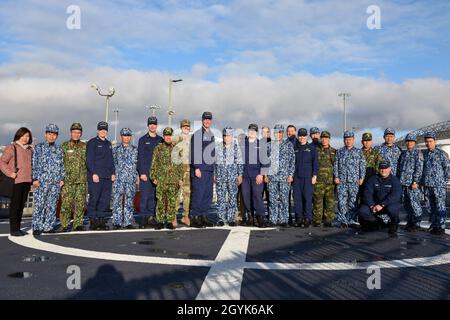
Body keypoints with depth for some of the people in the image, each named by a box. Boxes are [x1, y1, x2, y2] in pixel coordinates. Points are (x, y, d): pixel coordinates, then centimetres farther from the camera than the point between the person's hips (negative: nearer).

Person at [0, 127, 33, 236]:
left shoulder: (30, 150, 16)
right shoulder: (11, 148, -2)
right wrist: (9, 173, -16)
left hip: (27, 181, 6)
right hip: (16, 181, -6)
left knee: (22, 205, 9)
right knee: (15, 205, -4)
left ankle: (18, 228, 17)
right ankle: (13, 229, 2)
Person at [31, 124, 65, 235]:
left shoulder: (59, 150, 15)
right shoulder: (39, 148, 3)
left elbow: (62, 165, 17)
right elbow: (34, 164, -1)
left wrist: (62, 179, 8)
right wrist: (35, 179, -8)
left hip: (55, 183, 4)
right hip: (42, 181, -4)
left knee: (52, 206, 5)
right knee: (39, 205, -5)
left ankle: (48, 227, 13)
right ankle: (36, 228, 1)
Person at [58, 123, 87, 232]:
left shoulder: (84, 147, 11)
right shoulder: (64, 146, 4)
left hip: (82, 180, 3)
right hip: (68, 180, -3)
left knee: (80, 203, 4)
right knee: (66, 203, -5)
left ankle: (78, 225, 13)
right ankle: (64, 225, 5)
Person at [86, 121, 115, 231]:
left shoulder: (108, 144, 20)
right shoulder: (92, 143, -1)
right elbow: (89, 159, -8)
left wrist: (113, 173, 13)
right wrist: (94, 173, -16)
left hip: (107, 177, 7)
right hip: (95, 176, -6)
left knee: (105, 200, 5)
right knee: (94, 199, -5)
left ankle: (101, 220, 12)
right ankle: (92, 221, 2)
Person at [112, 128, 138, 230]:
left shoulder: (135, 149, 10)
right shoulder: (116, 149, 8)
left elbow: (138, 164, 11)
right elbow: (113, 163, 9)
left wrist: (137, 176, 5)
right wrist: (113, 174, 0)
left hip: (131, 179, 1)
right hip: (119, 178, -1)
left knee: (129, 201, 4)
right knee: (118, 200, -4)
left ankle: (128, 222, 10)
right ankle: (117, 222, 2)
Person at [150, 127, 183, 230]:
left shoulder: (176, 149, 9)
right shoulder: (158, 149, 5)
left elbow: (180, 165, 11)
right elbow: (154, 164, 5)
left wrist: (180, 178, 5)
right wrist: (153, 177, -2)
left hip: (174, 180, 1)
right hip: (161, 180, -1)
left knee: (172, 202, 3)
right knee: (160, 201, -1)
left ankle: (170, 222, 11)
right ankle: (160, 222, 8)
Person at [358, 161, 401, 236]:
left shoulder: (394, 180, -7)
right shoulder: (373, 179, 3)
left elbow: (395, 195, -20)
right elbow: (367, 193, -4)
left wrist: (382, 205, -30)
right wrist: (372, 206, -21)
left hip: (391, 204, -3)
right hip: (375, 204, 3)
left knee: (391, 209, -38)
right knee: (362, 211, -20)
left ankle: (394, 225, -3)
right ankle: (379, 222, 9)